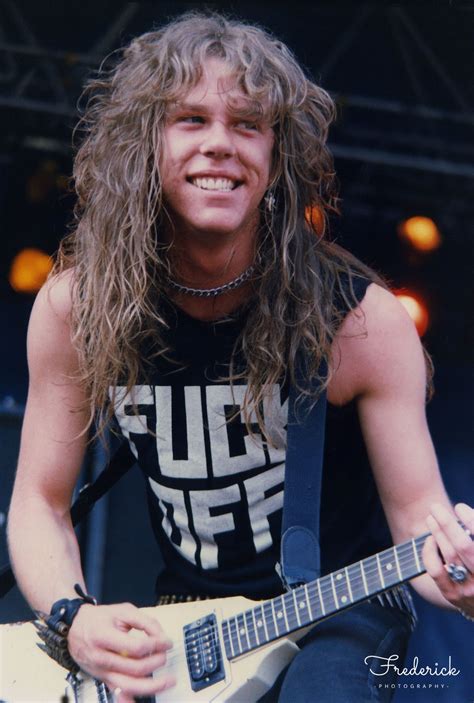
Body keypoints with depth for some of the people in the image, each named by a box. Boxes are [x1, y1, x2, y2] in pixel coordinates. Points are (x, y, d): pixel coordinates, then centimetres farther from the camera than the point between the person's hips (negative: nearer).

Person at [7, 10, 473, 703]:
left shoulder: (364, 320, -14)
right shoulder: (74, 308, -8)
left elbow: (416, 508, -9)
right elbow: (40, 500, 1)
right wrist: (74, 619, -18)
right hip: (176, 615, 4)